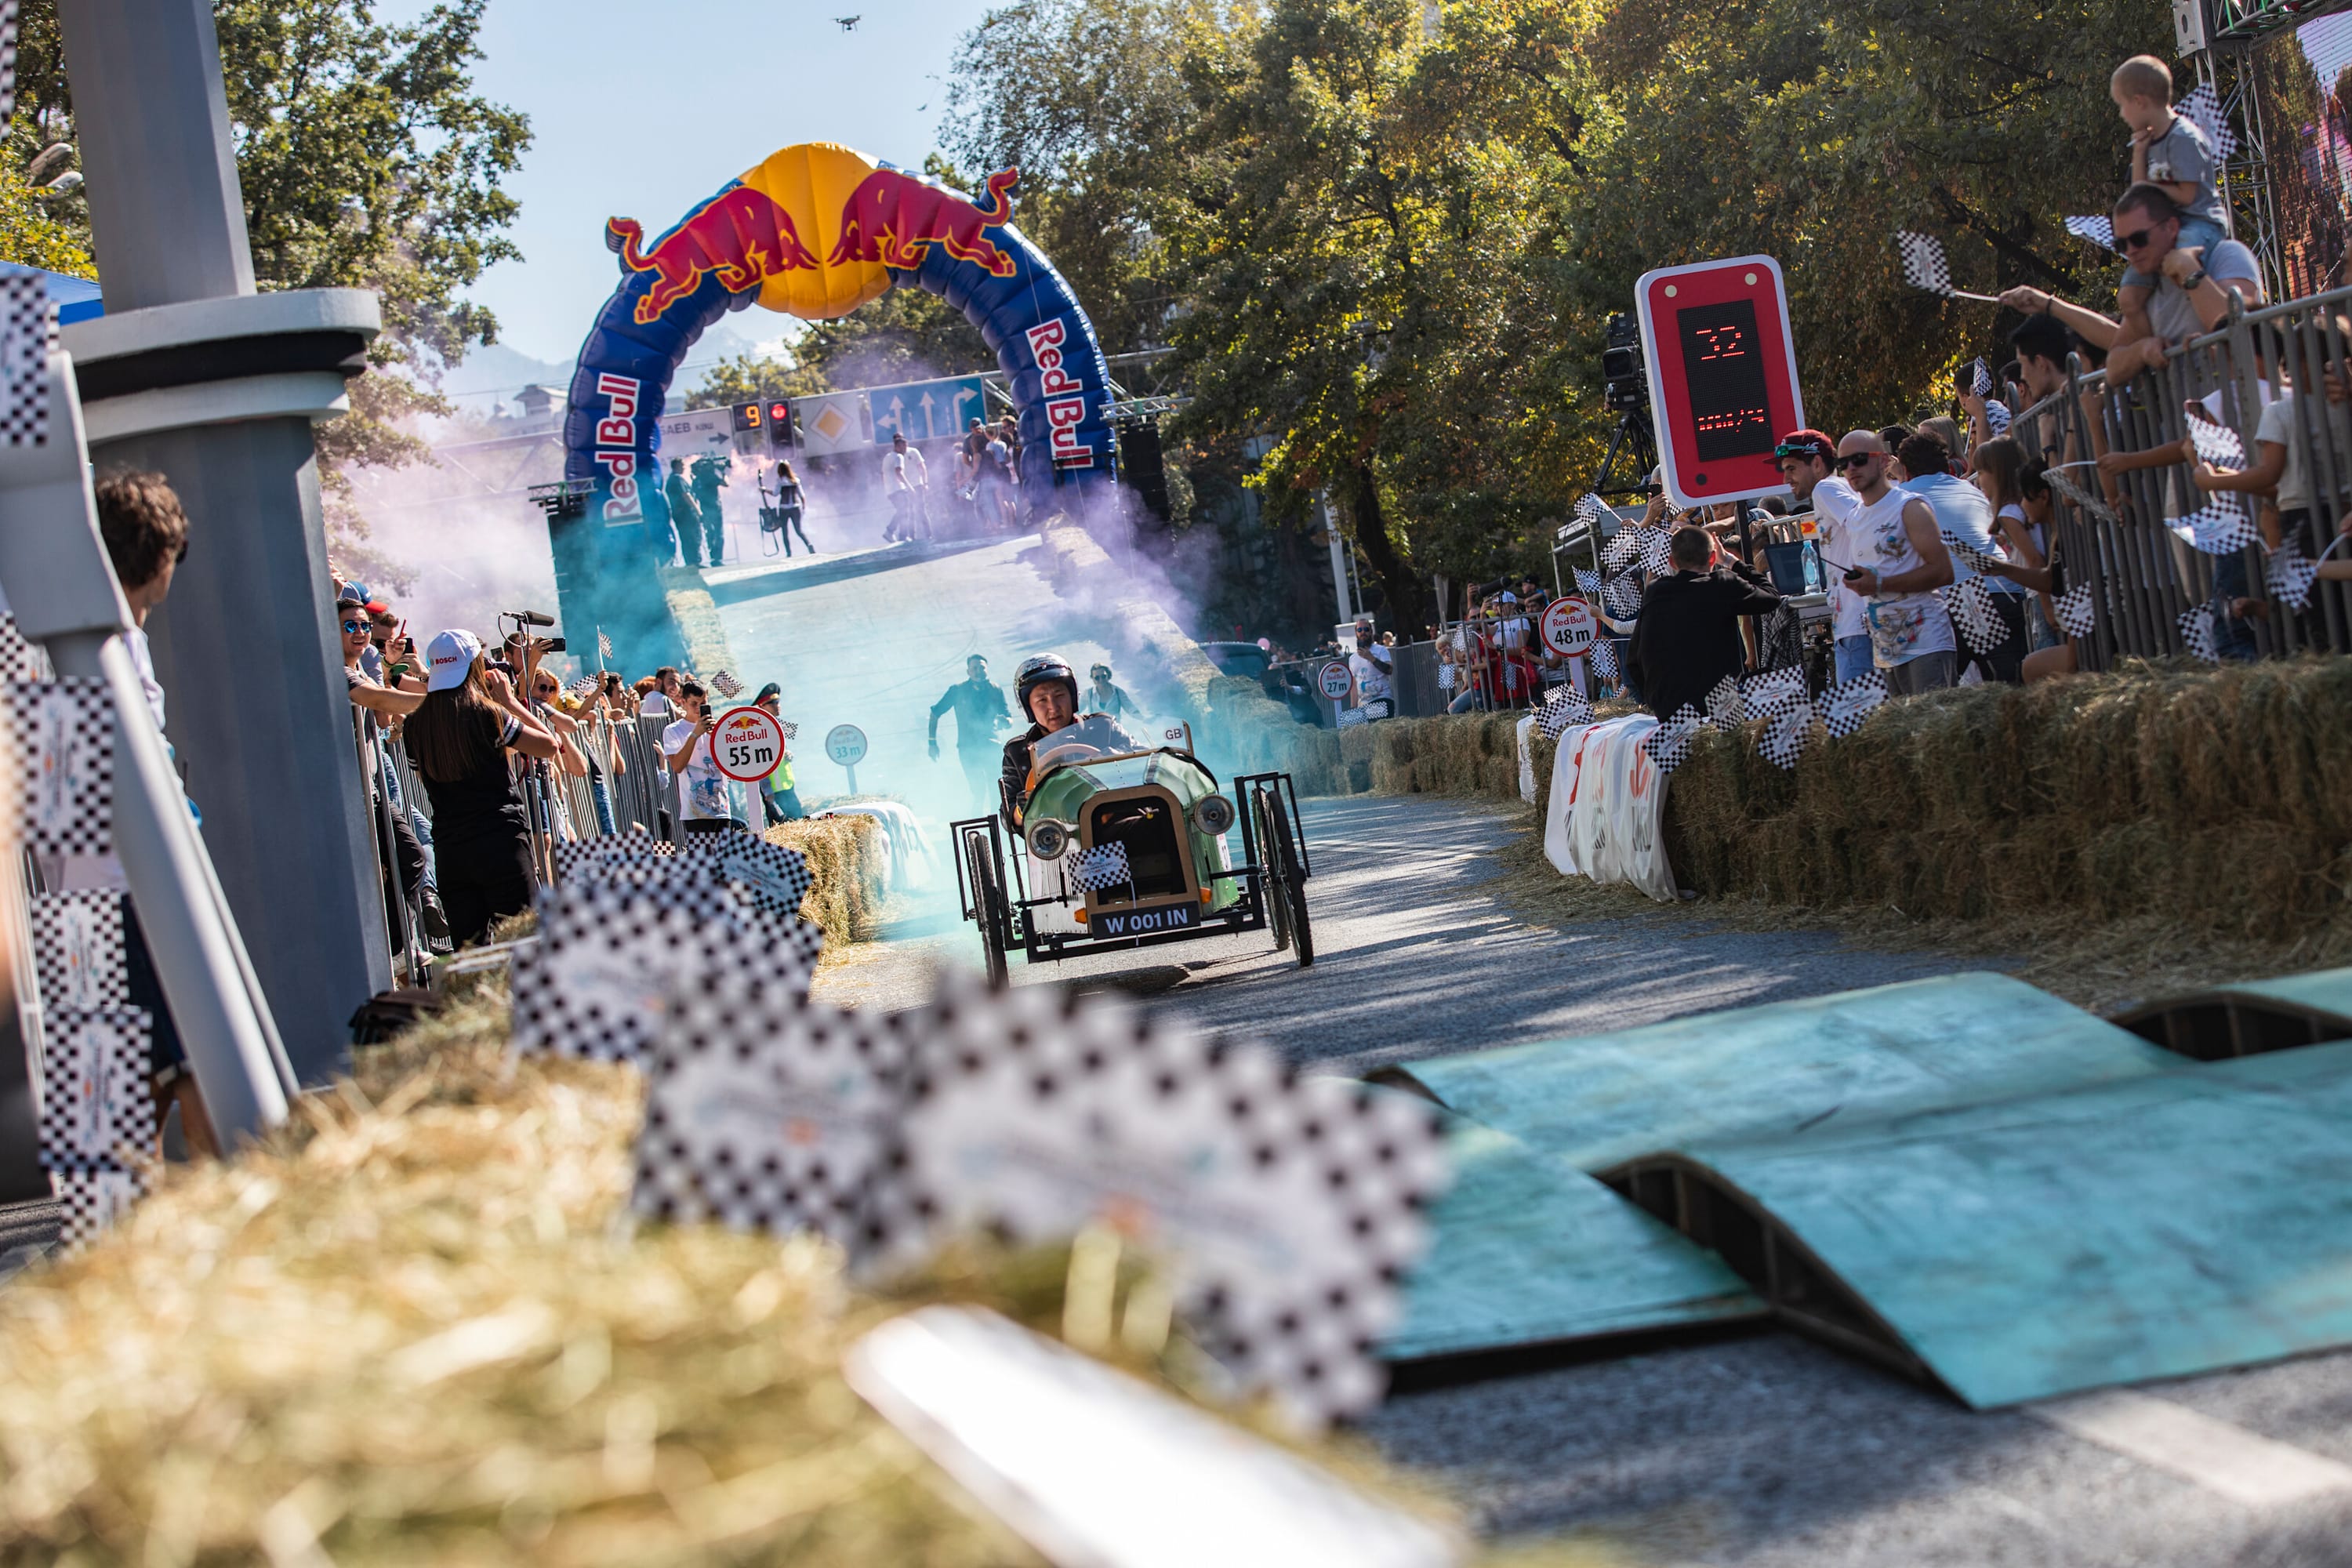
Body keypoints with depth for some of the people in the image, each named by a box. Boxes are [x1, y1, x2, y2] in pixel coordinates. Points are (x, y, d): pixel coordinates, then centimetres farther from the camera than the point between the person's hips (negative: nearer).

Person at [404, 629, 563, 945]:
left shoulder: (415, 726, 5)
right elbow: (549, 745, 0)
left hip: (448, 850, 5)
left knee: (467, 946, 5)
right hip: (500, 843, -5)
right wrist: (510, 701, 9)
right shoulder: (486, 714, -8)